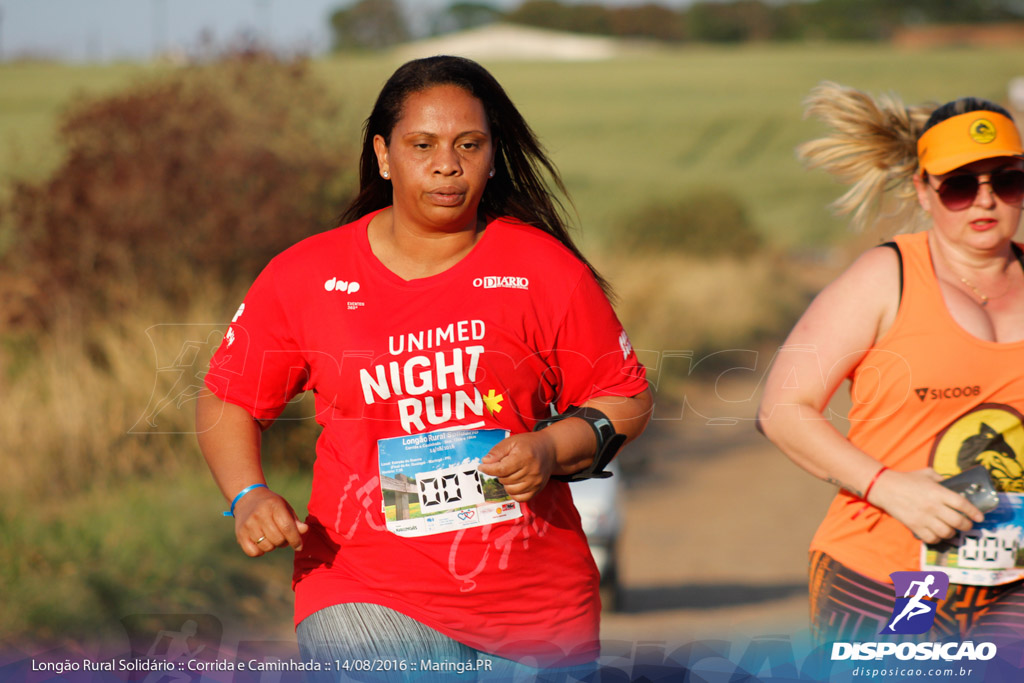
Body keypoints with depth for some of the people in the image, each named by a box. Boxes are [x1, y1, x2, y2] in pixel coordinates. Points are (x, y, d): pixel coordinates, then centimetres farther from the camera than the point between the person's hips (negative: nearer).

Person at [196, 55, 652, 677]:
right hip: (369, 595, -2)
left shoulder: (544, 270, 2)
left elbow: (626, 399, 8)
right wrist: (248, 497, -4)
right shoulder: (305, 277, 3)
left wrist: (551, 450, -11)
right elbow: (226, 401, 13)